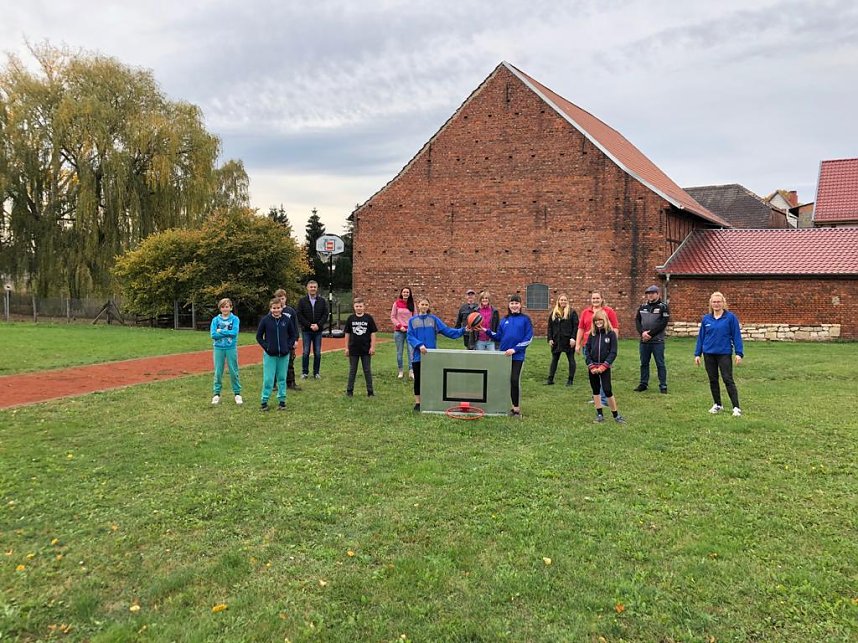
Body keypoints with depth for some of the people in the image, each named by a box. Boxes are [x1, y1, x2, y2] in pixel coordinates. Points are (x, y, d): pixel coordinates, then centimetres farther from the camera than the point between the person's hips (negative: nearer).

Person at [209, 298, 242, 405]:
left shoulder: (235, 319, 0)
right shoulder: (216, 319, 3)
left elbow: (234, 333, -14)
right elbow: (213, 335, -8)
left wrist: (221, 331, -11)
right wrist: (227, 333, -12)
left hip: (231, 348, -1)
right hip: (219, 348, 1)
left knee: (234, 371, 4)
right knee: (218, 372, 5)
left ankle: (237, 393, 14)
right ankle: (216, 394, 13)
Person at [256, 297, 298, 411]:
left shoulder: (287, 320, -1)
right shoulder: (265, 320, -5)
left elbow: (293, 335, 9)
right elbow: (259, 336, 2)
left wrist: (288, 346, -4)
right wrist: (266, 347, -8)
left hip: (284, 355, 2)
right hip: (270, 355, -2)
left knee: (282, 378, 9)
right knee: (268, 379, 1)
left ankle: (282, 401, 18)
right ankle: (264, 401, 11)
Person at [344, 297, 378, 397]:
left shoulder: (368, 318, -4)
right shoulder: (350, 318, 0)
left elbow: (373, 333, -2)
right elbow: (347, 334, 5)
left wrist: (372, 347, -6)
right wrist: (347, 348, 4)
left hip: (366, 349, -1)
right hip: (353, 349, 1)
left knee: (367, 370, 7)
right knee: (352, 370, 10)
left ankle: (370, 391, 13)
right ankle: (349, 390, 19)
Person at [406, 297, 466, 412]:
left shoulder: (434, 319, 6)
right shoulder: (412, 320, 6)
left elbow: (447, 330, -1)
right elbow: (410, 337, -3)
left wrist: (463, 330, -11)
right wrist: (419, 345, -19)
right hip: (418, 356, 0)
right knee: (418, 380, 6)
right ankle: (417, 403, 17)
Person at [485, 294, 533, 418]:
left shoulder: (525, 319, -1)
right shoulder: (505, 320, 11)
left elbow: (528, 338, -7)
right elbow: (499, 337, 14)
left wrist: (514, 349, -14)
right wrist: (487, 331, 0)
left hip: (517, 356, -4)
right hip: (503, 354, 4)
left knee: (515, 380, -9)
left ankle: (517, 409, 2)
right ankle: (514, 407, 17)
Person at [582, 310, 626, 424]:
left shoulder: (611, 334, -4)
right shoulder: (592, 334, 5)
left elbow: (613, 352, -8)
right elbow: (587, 350, 4)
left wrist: (603, 367, -14)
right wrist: (591, 366, -8)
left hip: (605, 367, -4)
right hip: (592, 367, 4)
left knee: (607, 390, -8)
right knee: (595, 390, 8)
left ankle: (616, 415, 3)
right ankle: (599, 414, 16)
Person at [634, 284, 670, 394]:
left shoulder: (663, 307, -3)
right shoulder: (643, 306, 12)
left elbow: (663, 323, -12)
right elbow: (637, 320, 7)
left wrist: (650, 333, -16)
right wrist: (642, 332, -11)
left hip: (657, 341, -5)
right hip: (644, 340, 5)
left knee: (660, 364, 0)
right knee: (644, 363, 11)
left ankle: (663, 386, 6)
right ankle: (643, 384, 21)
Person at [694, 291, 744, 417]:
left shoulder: (730, 317, -5)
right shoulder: (706, 319, 4)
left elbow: (736, 336, -5)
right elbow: (701, 337, 9)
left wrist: (739, 353, -9)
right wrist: (697, 354, 9)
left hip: (724, 354, -4)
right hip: (709, 354, 4)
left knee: (728, 380, -5)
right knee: (713, 380, 11)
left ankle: (736, 407, 0)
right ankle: (717, 405, 24)